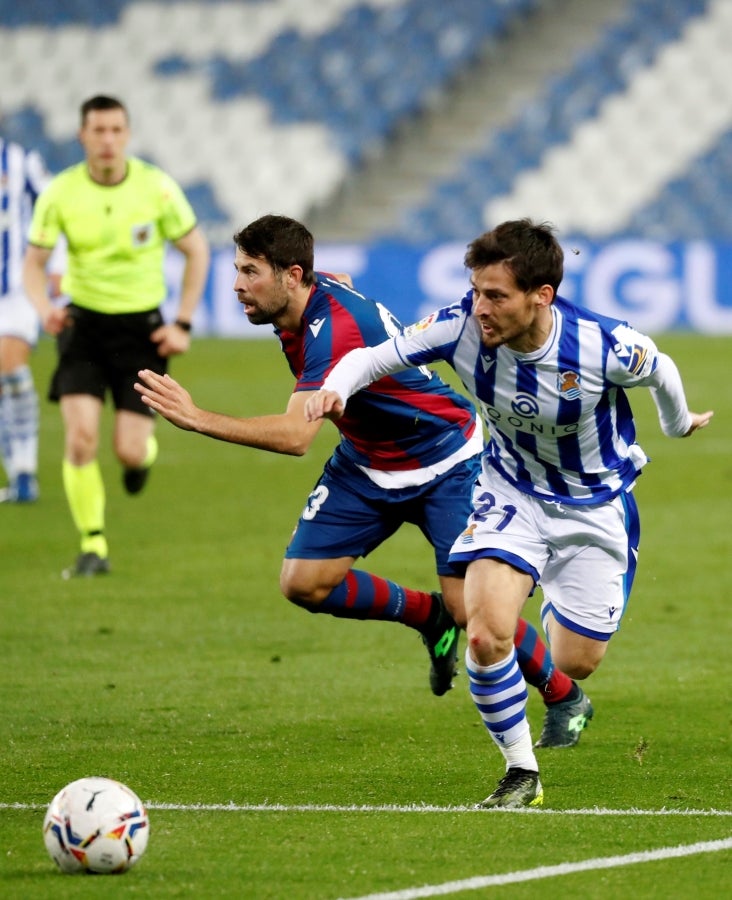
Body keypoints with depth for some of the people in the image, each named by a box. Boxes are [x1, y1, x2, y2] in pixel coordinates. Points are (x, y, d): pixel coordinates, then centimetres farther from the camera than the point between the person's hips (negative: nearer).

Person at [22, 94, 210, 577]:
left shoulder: (157, 187, -11)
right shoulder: (60, 193, -9)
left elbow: (197, 251, 1)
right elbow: (34, 261, 0)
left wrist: (183, 324, -4)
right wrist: (44, 307, -22)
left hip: (141, 326, -1)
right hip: (84, 321, 1)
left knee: (129, 451, -6)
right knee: (81, 437, -16)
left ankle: (145, 450, 34)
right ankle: (93, 546, -2)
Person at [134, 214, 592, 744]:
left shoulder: (335, 327, -34)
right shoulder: (317, 292, -8)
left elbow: (296, 436, -45)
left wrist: (197, 419, -49)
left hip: (443, 458, -8)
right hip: (367, 462, 8)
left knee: (469, 606, -14)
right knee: (304, 583, -6)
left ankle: (565, 697, 12)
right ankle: (428, 616, 18)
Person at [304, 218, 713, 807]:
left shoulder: (604, 346, -30)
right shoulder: (463, 327, -25)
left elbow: (660, 371, -6)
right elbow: (376, 356, -16)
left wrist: (679, 425, 15)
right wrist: (335, 388, -40)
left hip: (595, 504, -1)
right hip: (511, 489, 1)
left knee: (574, 664, 7)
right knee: (487, 635, -21)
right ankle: (522, 774, 0)